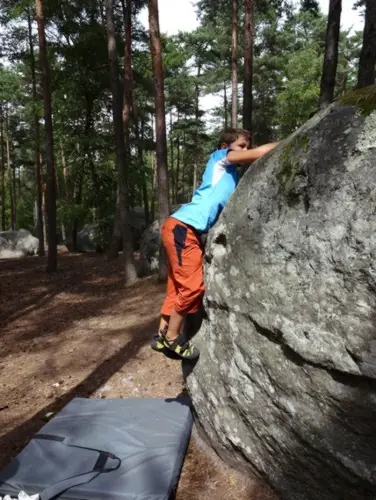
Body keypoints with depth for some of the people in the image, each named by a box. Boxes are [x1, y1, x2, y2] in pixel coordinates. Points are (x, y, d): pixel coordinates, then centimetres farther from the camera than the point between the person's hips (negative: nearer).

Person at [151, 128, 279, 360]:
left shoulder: (233, 176, 23)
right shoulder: (219, 158, 0)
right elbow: (258, 154, -10)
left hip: (188, 229, 9)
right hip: (182, 227, -9)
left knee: (179, 285, 13)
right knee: (192, 285, -7)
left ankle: (162, 335, 23)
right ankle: (172, 338, 8)